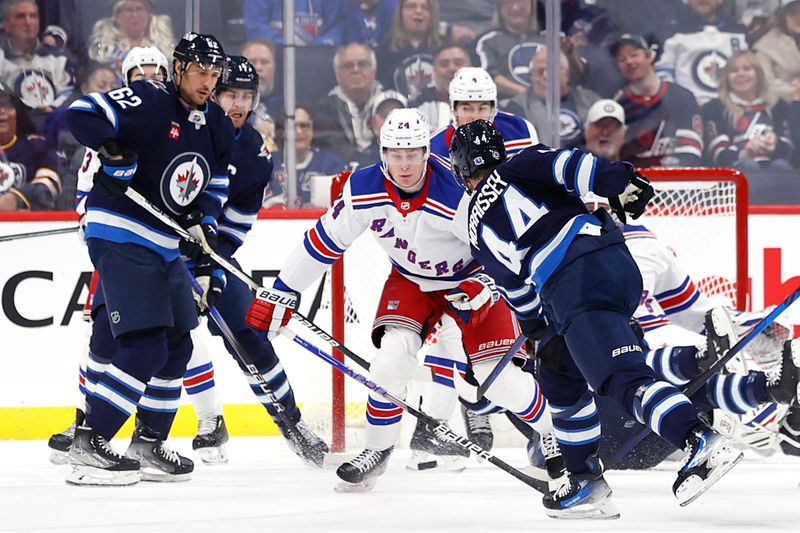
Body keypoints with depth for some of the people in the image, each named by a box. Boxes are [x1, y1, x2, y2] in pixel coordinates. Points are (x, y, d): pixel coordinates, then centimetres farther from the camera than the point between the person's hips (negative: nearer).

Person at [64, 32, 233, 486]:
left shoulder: (218, 128, 9)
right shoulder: (148, 102, -13)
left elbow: (215, 182, 18)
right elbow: (83, 113, -18)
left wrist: (204, 219, 0)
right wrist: (114, 151, -33)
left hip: (164, 244, 9)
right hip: (119, 238, -9)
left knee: (177, 345, 14)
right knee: (144, 346, -17)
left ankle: (149, 442, 26)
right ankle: (88, 444, -14)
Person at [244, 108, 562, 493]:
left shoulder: (458, 195, -33)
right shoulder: (364, 190, -22)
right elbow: (323, 242, -10)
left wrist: (484, 286, -32)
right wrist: (280, 294, -9)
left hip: (468, 278, -3)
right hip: (410, 280, 3)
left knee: (496, 376, -9)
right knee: (394, 351, -20)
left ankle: (551, 435, 17)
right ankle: (378, 449, 0)